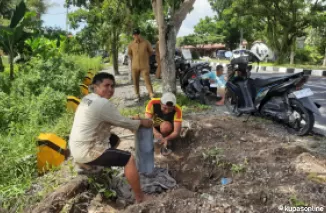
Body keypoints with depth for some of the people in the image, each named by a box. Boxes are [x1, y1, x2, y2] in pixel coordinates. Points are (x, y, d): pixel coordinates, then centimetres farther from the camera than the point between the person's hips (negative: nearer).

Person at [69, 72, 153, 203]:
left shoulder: (88, 98, 8)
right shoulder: (103, 103, -21)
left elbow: (114, 120, 17)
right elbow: (123, 122, -11)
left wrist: (134, 122, 12)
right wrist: (142, 122, 6)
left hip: (77, 148, 10)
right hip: (86, 151, -10)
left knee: (115, 139, 27)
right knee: (129, 159, -10)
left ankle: (87, 163, 26)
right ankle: (140, 198, -2)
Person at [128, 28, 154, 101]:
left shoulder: (146, 43, -6)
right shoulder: (131, 44, 1)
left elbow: (151, 52, 8)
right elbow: (129, 53, 17)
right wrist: (135, 59, 12)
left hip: (144, 66, -3)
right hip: (134, 66, 3)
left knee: (147, 81, -8)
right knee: (135, 82, 10)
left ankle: (152, 97, -9)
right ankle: (138, 96, 24)